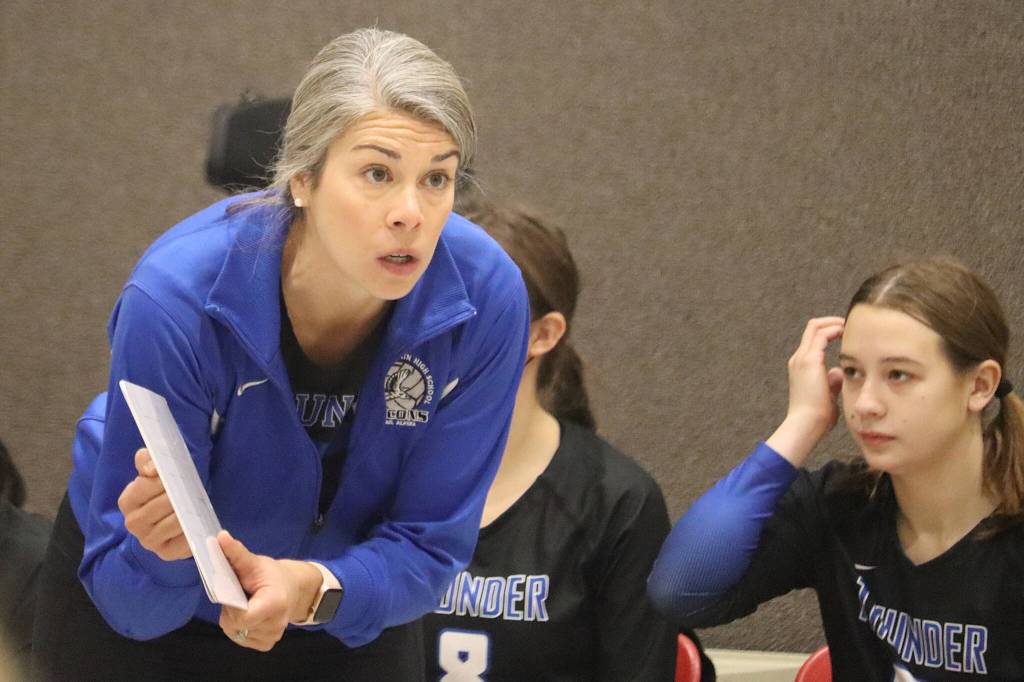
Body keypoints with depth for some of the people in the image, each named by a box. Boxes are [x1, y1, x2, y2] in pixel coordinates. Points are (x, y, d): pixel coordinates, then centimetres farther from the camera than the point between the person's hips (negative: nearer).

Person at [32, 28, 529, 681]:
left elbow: (430, 547, -18)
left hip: (345, 606, 2)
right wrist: (165, 554, -47)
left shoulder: (485, 301, -26)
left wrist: (313, 589, -35)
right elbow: (131, 604, -26)